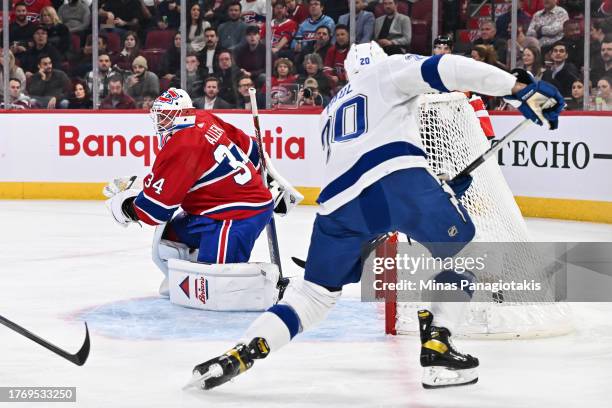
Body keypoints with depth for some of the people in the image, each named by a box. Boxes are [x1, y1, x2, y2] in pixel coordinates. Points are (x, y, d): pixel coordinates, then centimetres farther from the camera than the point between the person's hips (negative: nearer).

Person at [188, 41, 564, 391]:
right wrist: (521, 87, -3)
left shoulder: (331, 112, 41)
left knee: (316, 292, 17)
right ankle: (438, 351, 4)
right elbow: (443, 69, 2)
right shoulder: (389, 70, 23)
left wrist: (440, 190, 42)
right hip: (397, 176, -5)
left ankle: (238, 356, 5)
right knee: (459, 245, 17)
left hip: (339, 199, 5)